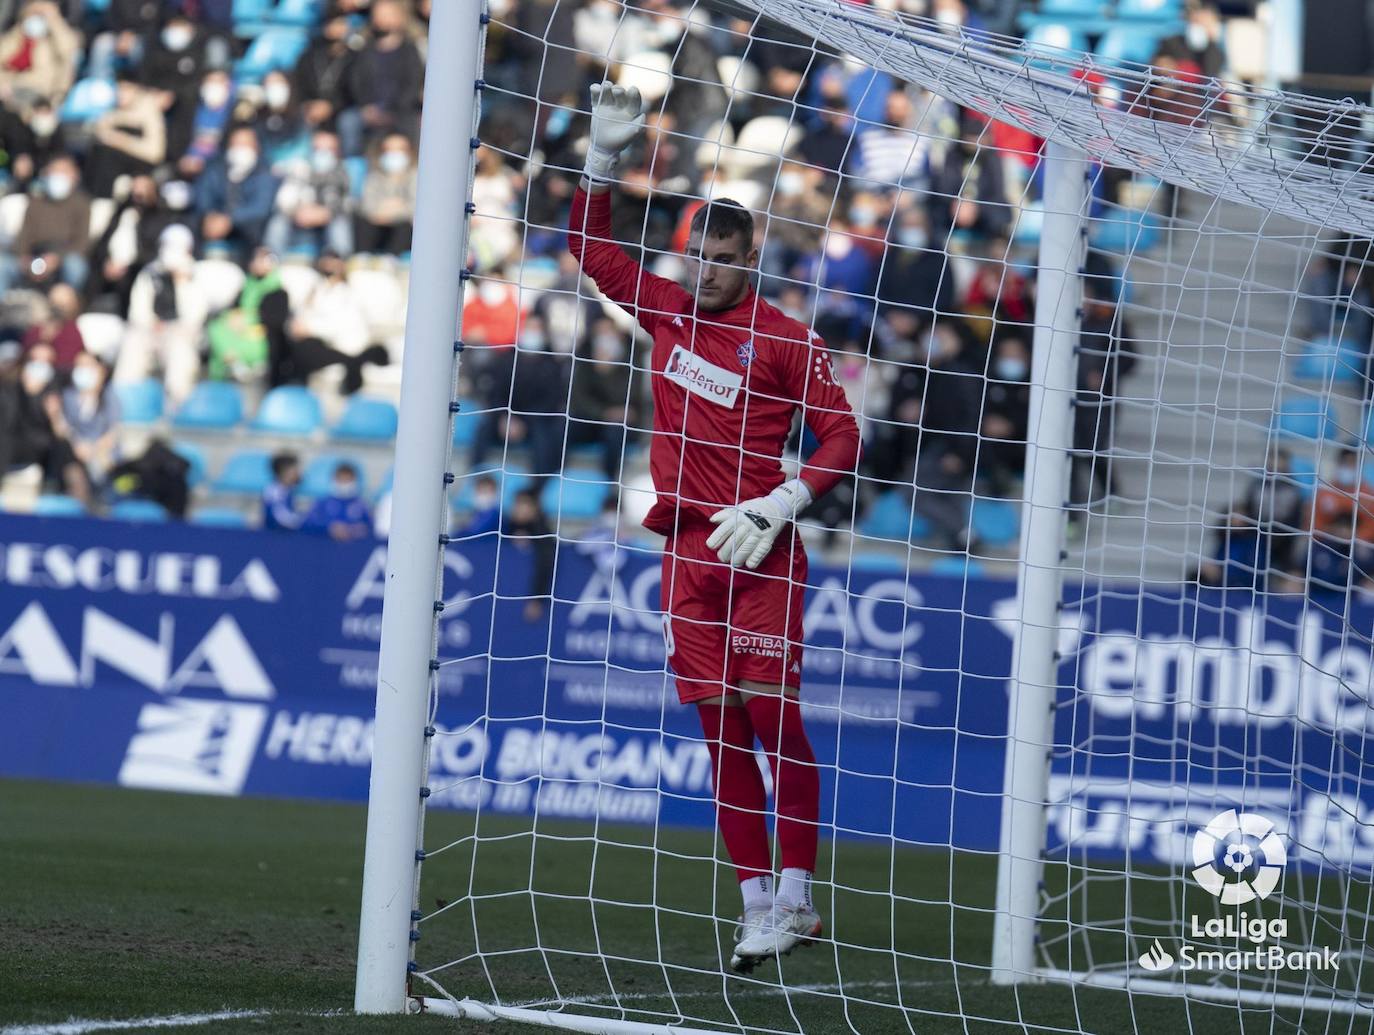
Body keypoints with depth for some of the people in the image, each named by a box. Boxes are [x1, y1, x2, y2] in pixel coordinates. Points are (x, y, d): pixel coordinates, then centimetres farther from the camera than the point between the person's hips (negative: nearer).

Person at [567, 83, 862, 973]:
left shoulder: (785, 341, -4)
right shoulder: (669, 311, 11)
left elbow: (843, 438, -5)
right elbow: (591, 247, 22)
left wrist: (778, 506, -16)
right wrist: (604, 155, 12)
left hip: (758, 553, -5)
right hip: (686, 553, 5)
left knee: (774, 720, -8)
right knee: (721, 731, 3)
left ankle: (795, 898, -6)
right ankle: (758, 907, 4)